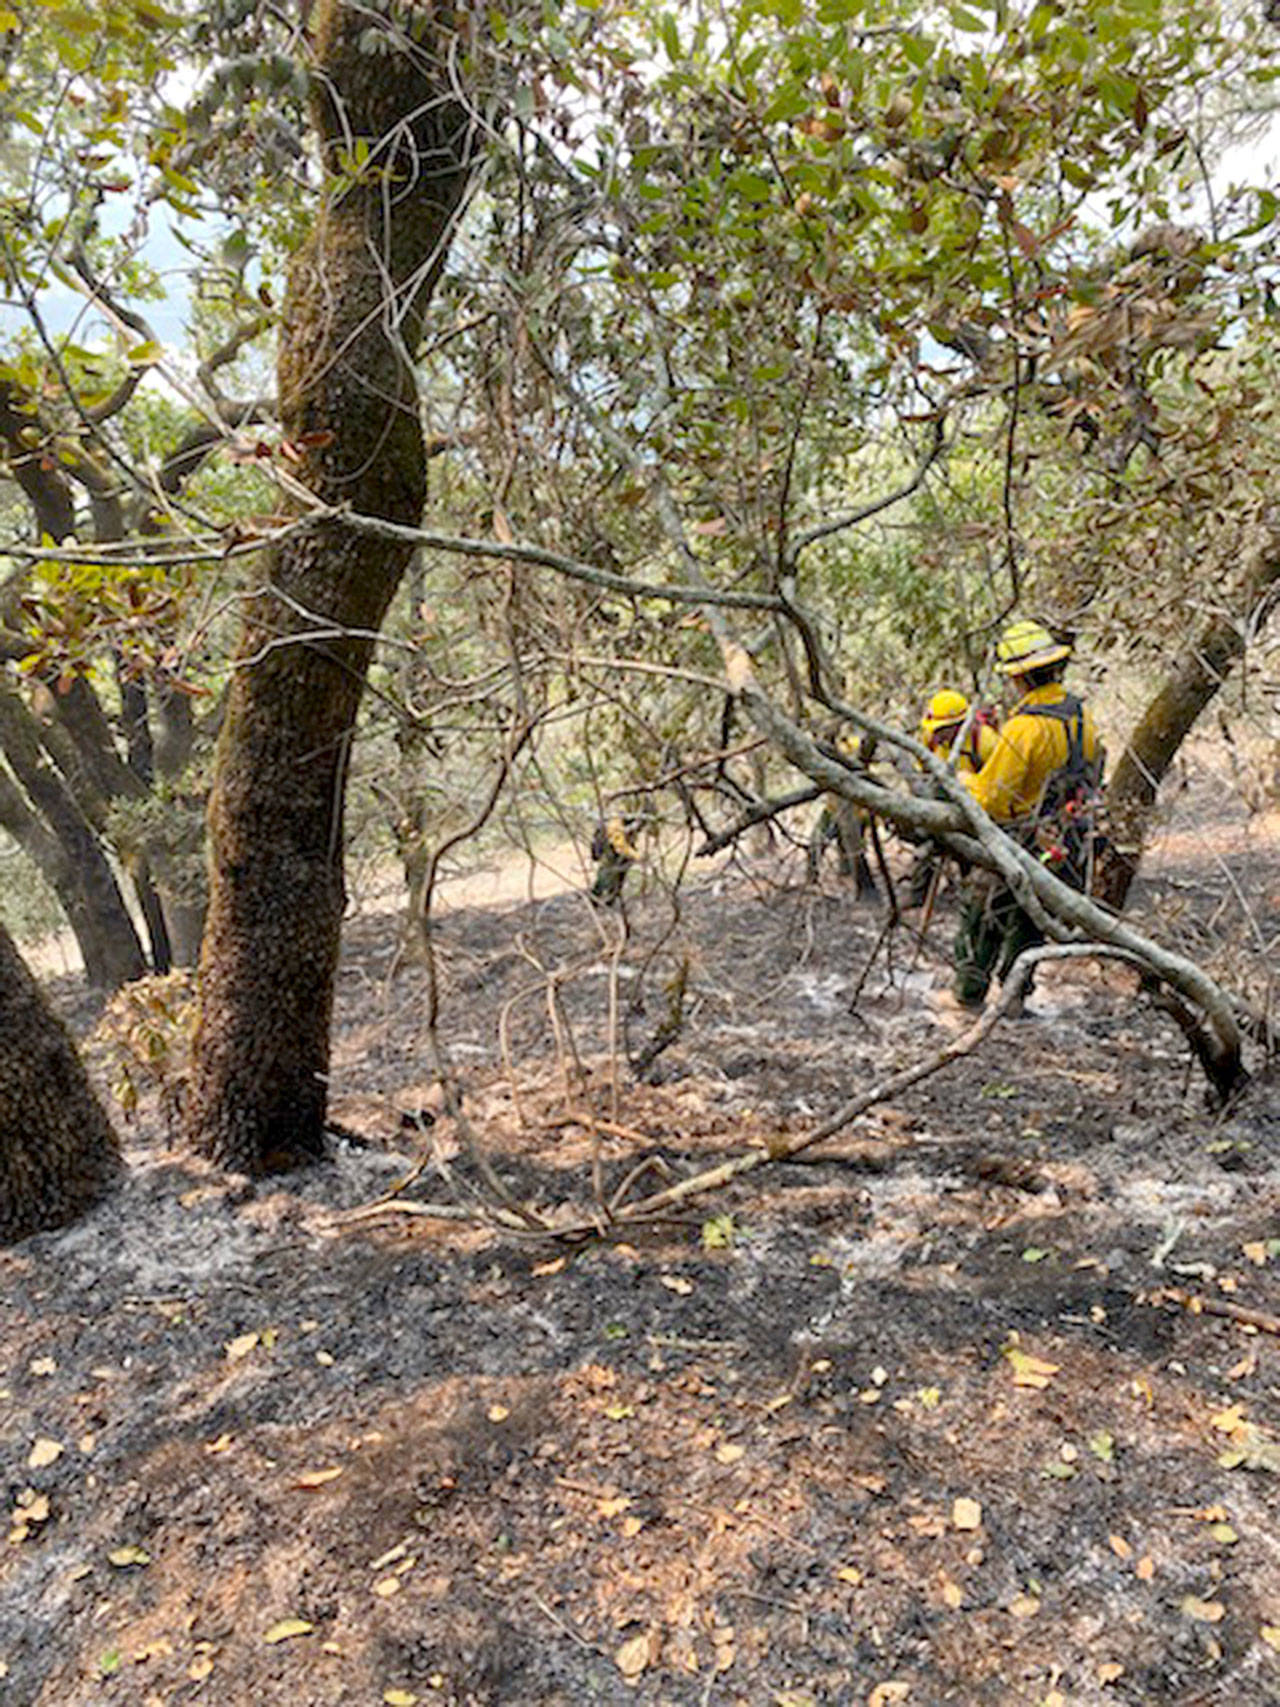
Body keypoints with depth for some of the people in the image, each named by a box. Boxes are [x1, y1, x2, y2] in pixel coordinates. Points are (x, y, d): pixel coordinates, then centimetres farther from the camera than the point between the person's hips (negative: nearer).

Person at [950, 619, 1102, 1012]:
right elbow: (1089, 776, 14)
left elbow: (989, 799, -20)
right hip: (1070, 846, 7)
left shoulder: (1024, 728, -26)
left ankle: (969, 991, 22)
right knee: (1029, 923, 21)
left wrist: (965, 780, -1)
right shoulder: (1081, 714, 0)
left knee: (980, 913, 13)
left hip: (1022, 849, -7)